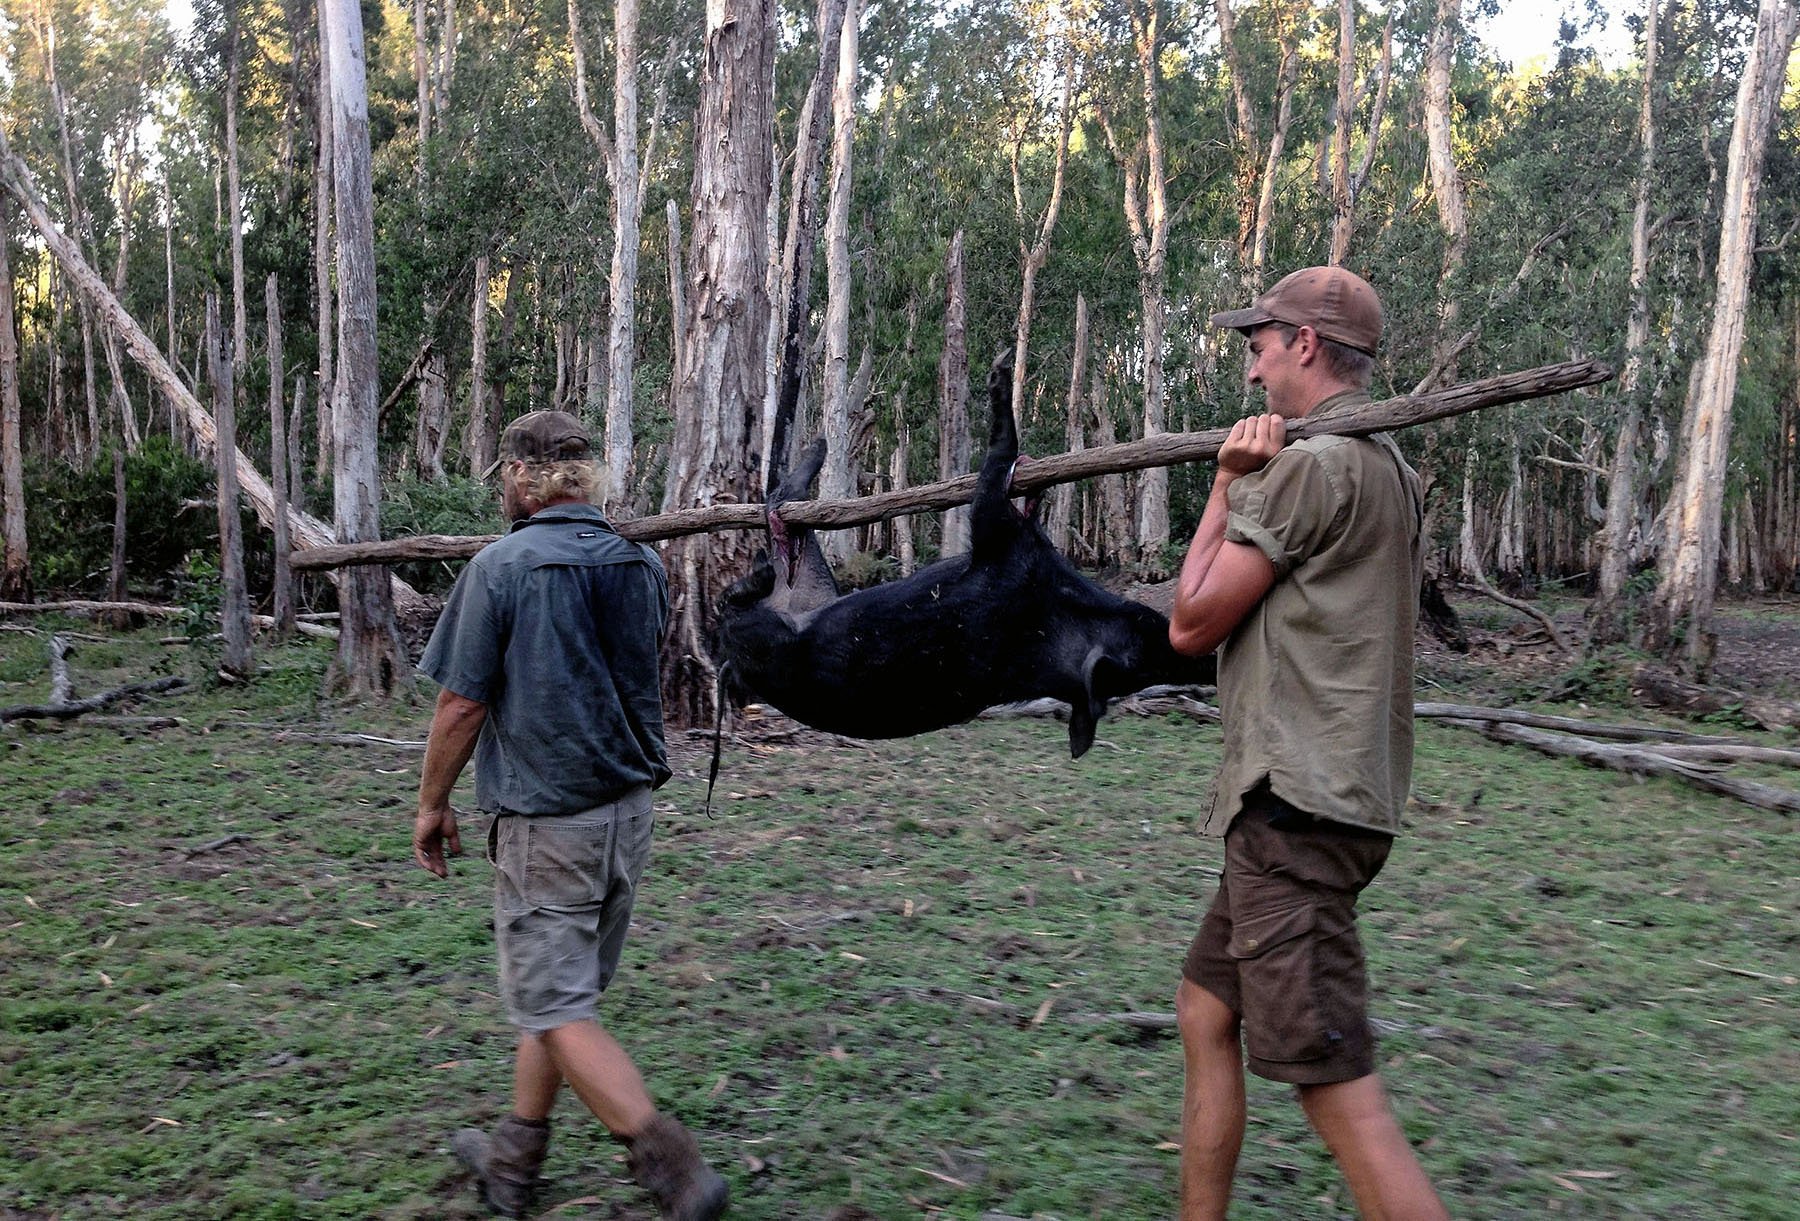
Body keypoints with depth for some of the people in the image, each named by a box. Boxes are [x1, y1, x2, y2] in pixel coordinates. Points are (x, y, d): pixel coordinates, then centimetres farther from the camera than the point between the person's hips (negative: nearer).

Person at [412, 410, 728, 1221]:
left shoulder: (502, 567, -13)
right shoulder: (641, 566, 5)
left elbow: (462, 704, -12)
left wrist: (432, 804, 1)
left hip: (547, 822, -7)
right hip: (630, 810, 7)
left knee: (557, 1010, 1)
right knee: (559, 993, 18)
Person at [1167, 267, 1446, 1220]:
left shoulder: (1310, 468, -14)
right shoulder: (1385, 466, 17)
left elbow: (1191, 625, -10)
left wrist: (1229, 484, -2)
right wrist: (1251, 483, 4)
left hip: (1297, 807, -11)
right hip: (1311, 795, 11)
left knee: (1335, 1086, -9)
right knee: (1205, 1013, 18)